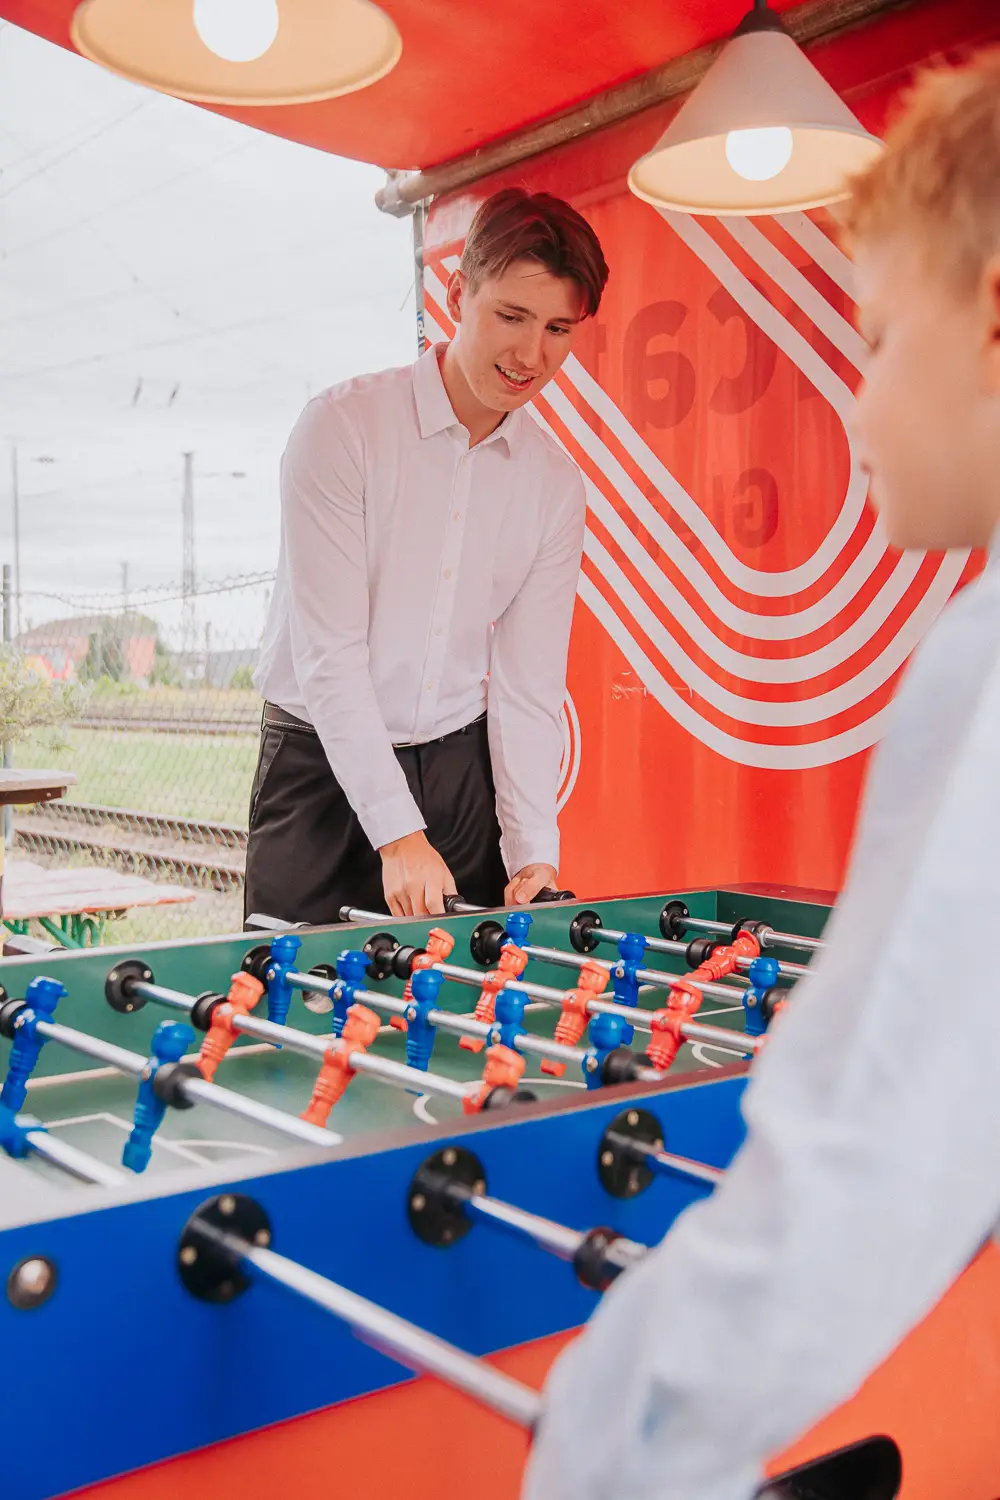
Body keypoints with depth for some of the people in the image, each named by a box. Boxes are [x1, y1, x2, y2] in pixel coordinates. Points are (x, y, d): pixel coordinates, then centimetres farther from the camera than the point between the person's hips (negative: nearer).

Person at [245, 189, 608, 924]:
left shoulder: (556, 484, 3)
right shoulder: (342, 426, -11)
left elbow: (528, 684, 1)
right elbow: (328, 653, -16)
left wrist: (534, 852, -11)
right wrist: (398, 832, -22)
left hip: (462, 772, 4)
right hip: (325, 766, -3)